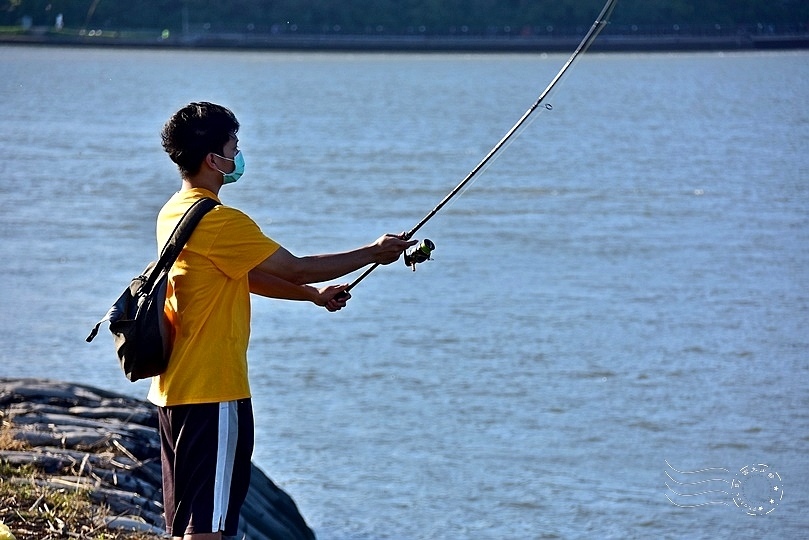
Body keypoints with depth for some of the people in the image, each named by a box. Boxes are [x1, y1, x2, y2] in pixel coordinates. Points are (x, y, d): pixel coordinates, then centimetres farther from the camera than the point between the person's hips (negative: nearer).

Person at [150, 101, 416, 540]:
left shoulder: (173, 214, 12)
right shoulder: (218, 222, -18)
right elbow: (295, 268, -12)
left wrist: (314, 294, 22)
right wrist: (374, 254, 0)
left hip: (174, 388, 10)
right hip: (212, 392, -10)